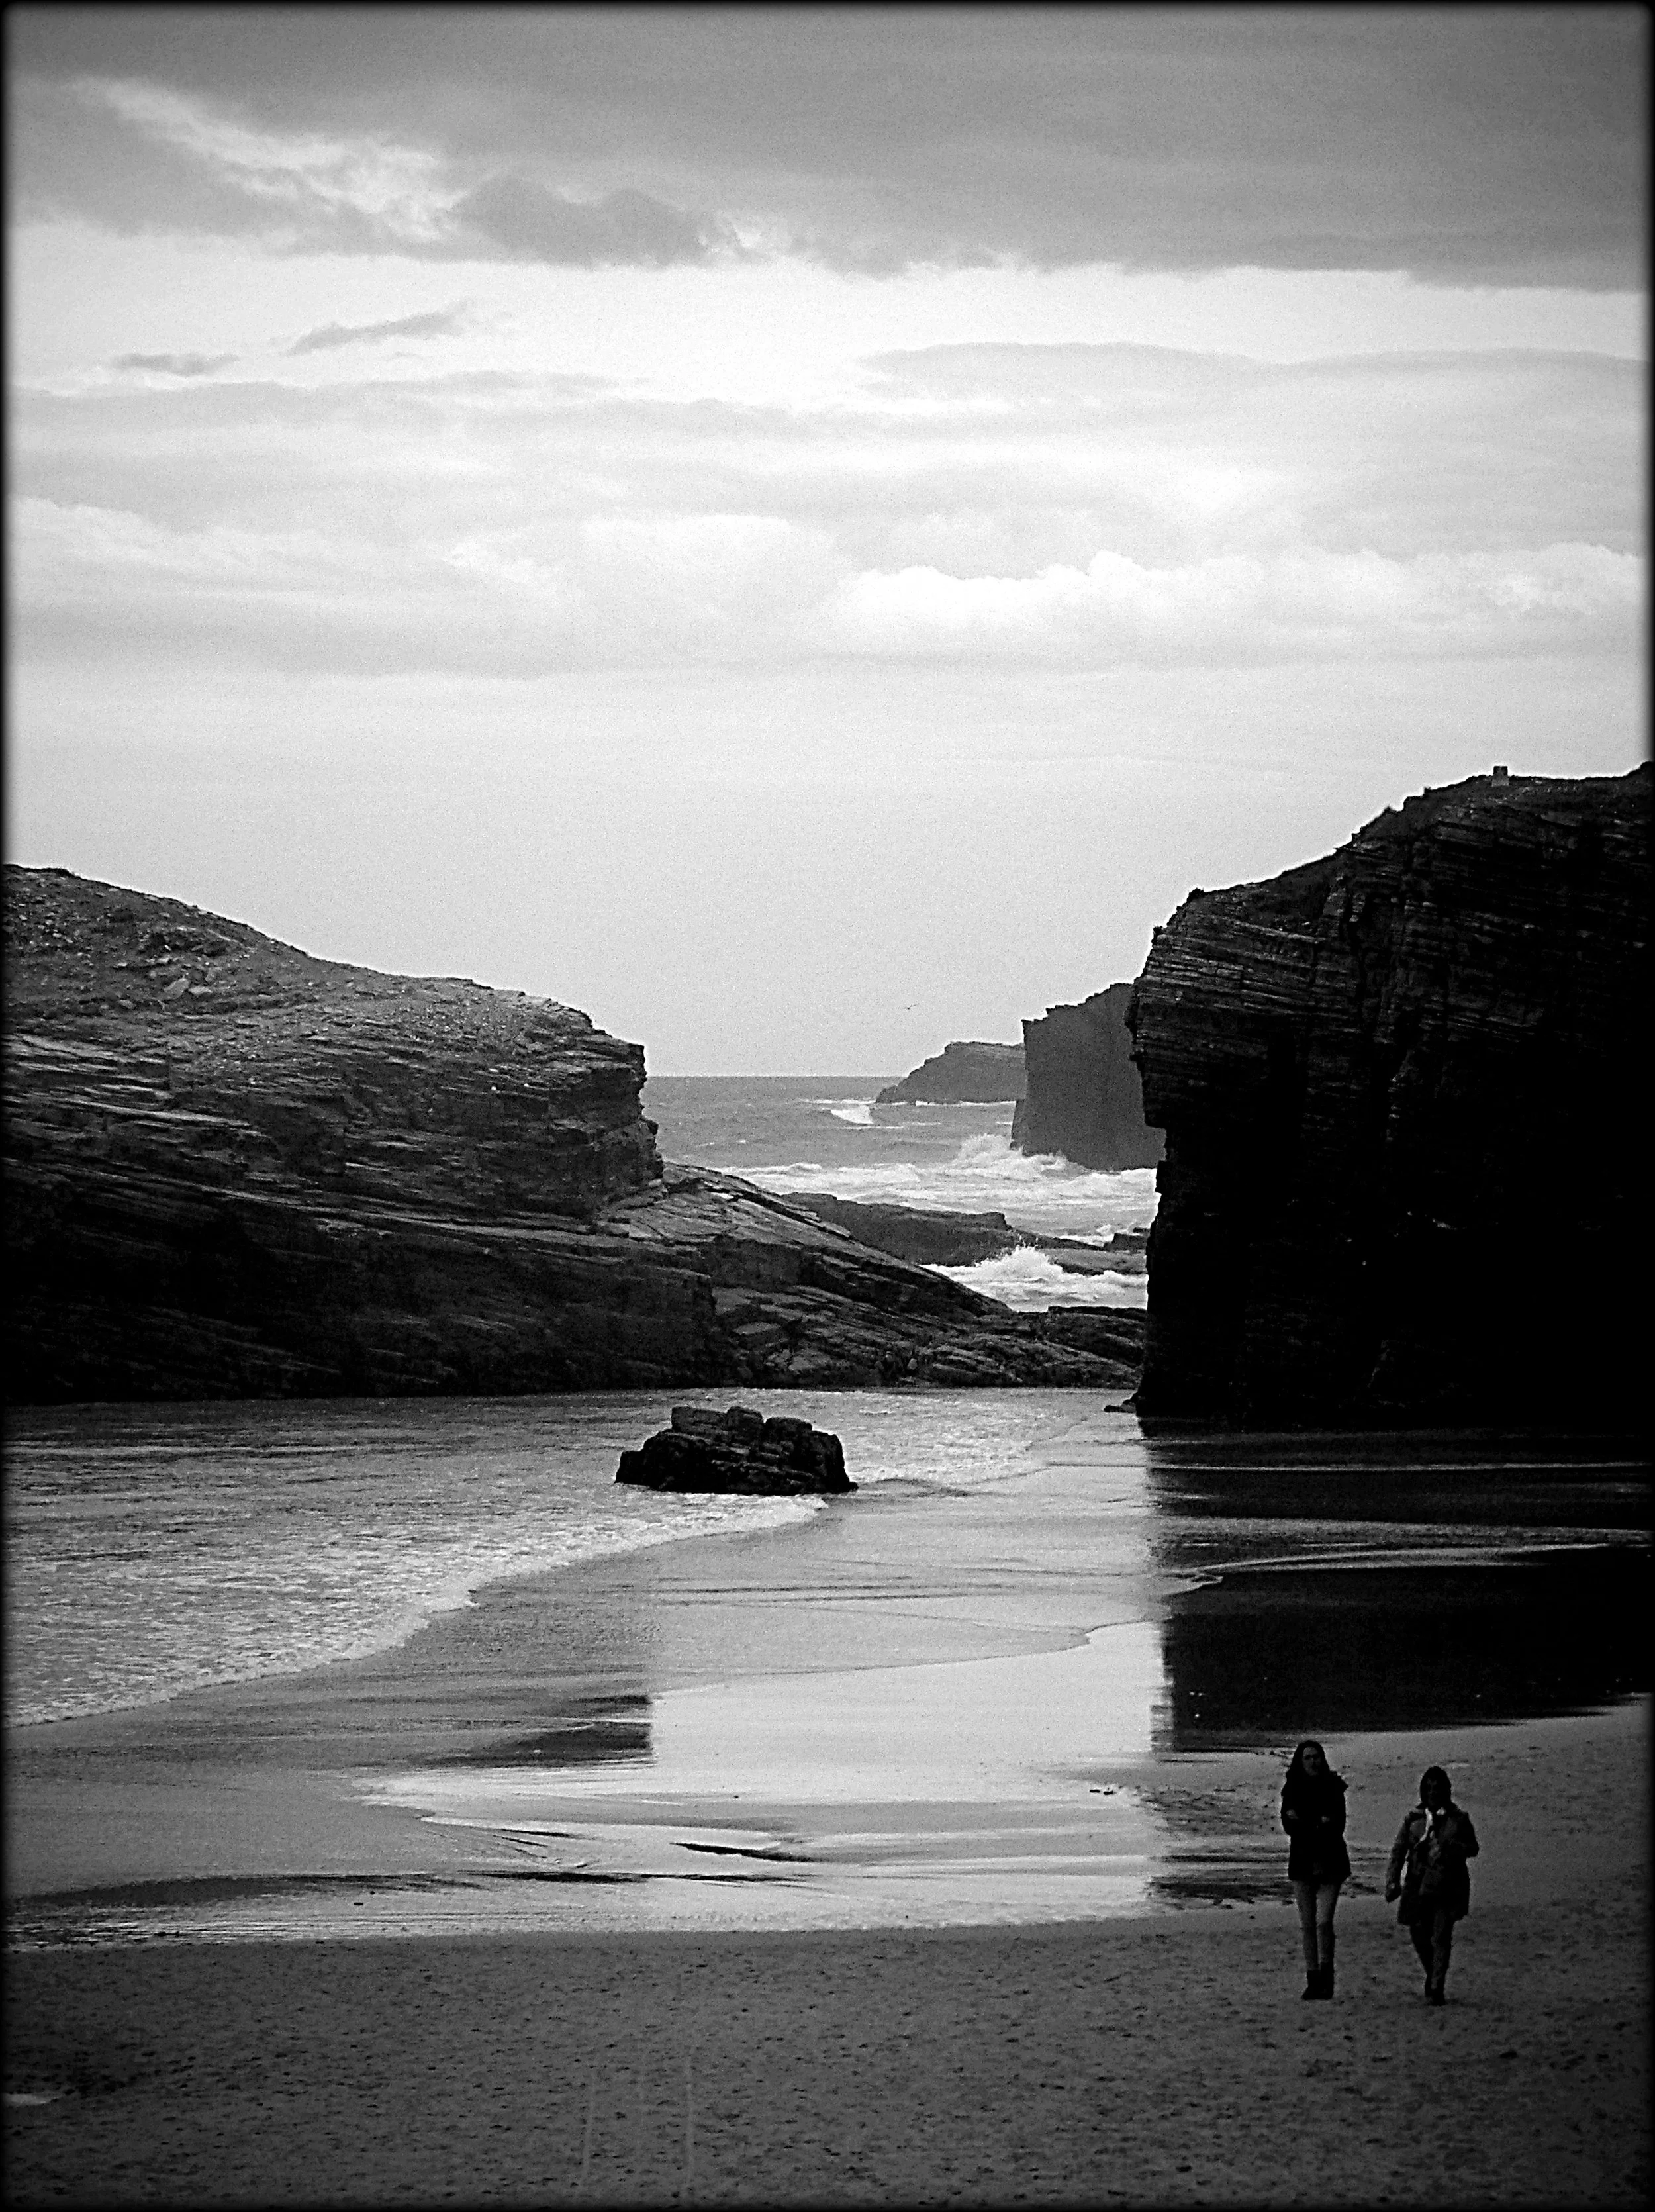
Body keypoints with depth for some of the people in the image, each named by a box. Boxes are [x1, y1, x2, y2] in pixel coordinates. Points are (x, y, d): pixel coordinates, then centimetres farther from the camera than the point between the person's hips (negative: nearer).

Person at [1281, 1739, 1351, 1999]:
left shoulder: (1333, 1787, 1)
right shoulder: (1292, 1789, 4)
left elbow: (1338, 1826, -6)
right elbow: (1288, 1825, -5)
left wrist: (1304, 1823, -17)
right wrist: (1319, 1824, -18)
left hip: (1329, 1862, -2)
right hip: (1302, 1862, 2)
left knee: (1324, 1921, -13)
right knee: (1308, 1924, 4)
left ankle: (1326, 1975, 0)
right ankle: (1313, 1980, 11)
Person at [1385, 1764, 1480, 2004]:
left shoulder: (1458, 1819, 4)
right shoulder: (1413, 1818, 6)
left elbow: (1473, 1848, 6)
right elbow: (1398, 1850, 6)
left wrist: (1450, 1847, -14)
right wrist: (1393, 1881, -3)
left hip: (1448, 1885, -2)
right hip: (1418, 1884, 2)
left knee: (1441, 1936, -9)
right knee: (1419, 1935, 5)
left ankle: (1436, 1989, -7)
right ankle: (1432, 1974, 32)